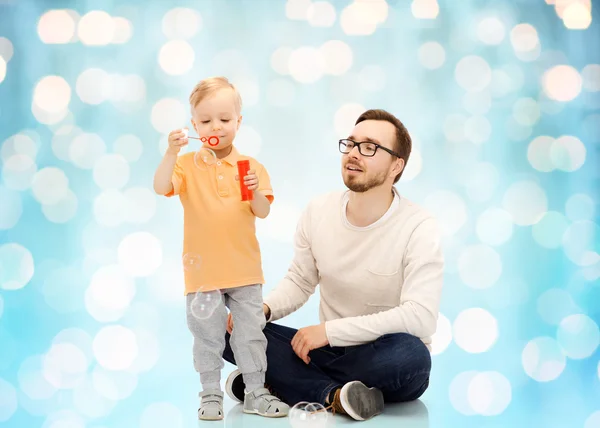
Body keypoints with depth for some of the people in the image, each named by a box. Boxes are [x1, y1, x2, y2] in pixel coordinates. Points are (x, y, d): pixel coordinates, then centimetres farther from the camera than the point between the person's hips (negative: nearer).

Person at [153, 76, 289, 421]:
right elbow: (161, 188, -19)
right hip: (203, 270, -1)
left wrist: (256, 191, -24)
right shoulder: (187, 165, -2)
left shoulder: (250, 166, 1)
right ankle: (211, 394, 21)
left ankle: (256, 392, 21)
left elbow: (263, 213, -4)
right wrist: (172, 154, -32)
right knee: (207, 337, 8)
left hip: (244, 269, 1)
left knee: (252, 333, 8)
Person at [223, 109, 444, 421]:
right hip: (330, 349, 5)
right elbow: (299, 281, 10)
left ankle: (277, 382, -22)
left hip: (384, 358, -4)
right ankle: (332, 395, -25)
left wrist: (330, 330, -26)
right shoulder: (319, 211, 0)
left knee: (409, 355, -40)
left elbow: (420, 316, -26)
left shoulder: (418, 228, -16)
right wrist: (262, 308, -12)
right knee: (232, 330, -13)